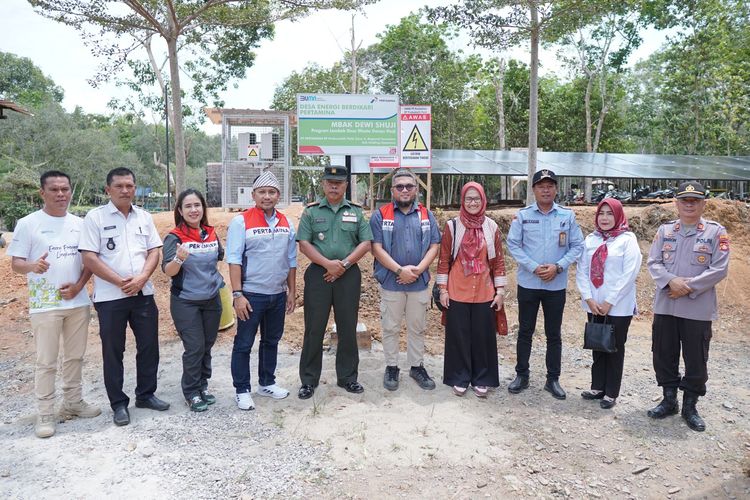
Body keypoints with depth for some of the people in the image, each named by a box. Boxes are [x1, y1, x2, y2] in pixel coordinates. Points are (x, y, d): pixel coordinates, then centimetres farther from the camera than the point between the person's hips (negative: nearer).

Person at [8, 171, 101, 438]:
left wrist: (79, 285, -6)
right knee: (46, 362, 1)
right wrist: (32, 266, -29)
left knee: (75, 357, 14)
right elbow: (16, 263, -6)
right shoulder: (28, 224, -5)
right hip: (45, 305, -4)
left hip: (78, 302, 4)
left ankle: (73, 402, 28)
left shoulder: (80, 223, 7)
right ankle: (45, 414, 12)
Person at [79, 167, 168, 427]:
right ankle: (119, 403, 19)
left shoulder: (144, 217, 8)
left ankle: (146, 394, 28)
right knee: (113, 351, 6)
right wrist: (120, 281, -14)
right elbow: (89, 258, -10)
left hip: (143, 294, 4)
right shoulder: (95, 217, -5)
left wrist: (142, 278, -10)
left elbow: (154, 251, 6)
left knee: (149, 346, 10)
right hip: (110, 297, -4)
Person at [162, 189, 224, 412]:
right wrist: (179, 259, -37)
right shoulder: (174, 237, -12)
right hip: (186, 302, -5)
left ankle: (202, 386, 30)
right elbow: (168, 271, -19)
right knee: (194, 348, -3)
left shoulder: (211, 234, 2)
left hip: (212, 300, 5)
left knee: (207, 346, 13)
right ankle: (191, 393, 14)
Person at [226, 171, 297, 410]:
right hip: (251, 295, -5)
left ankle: (267, 383, 33)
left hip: (278, 295, 5)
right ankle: (242, 391, 17)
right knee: (244, 344, 4)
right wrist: (237, 295, -17)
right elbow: (234, 260, -12)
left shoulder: (286, 223, 7)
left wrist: (292, 292, 10)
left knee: (272, 341, 17)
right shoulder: (241, 221, -8)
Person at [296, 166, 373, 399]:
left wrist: (344, 263, -9)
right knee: (314, 328, 3)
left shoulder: (356, 212, 9)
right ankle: (309, 380, 15)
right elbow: (304, 244, -2)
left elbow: (366, 242, 2)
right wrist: (327, 263, -13)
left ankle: (347, 377, 22)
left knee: (348, 328, 7)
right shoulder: (311, 211, 6)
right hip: (318, 274, -1)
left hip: (349, 275, 1)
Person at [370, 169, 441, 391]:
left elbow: (434, 246, 2)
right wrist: (400, 270, -16)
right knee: (390, 328, 8)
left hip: (420, 283, 2)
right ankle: (391, 367, 23)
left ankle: (417, 366, 27)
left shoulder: (426, 215, 8)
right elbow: (377, 248, -8)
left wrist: (418, 269, -12)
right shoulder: (380, 215, -1)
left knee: (417, 328, 13)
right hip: (391, 282, -2)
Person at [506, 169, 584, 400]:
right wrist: (534, 267, -14)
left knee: (554, 334, 10)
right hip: (528, 283, 0)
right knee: (525, 331, 10)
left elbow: (577, 246, 1)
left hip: (556, 285, 1)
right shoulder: (522, 215, -2)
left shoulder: (567, 215, 0)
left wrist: (558, 267, -13)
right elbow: (513, 244, -5)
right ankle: (522, 375, 23)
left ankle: (553, 379, 23)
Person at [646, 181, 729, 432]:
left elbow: (719, 269, -8)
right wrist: (671, 280, -16)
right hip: (665, 306, 3)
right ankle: (669, 400, 28)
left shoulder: (716, 232, -1)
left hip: (698, 309, -3)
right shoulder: (665, 230, 7)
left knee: (696, 359, 6)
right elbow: (653, 262, 2)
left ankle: (690, 406, 23)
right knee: (664, 355, 11)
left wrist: (689, 287, -16)